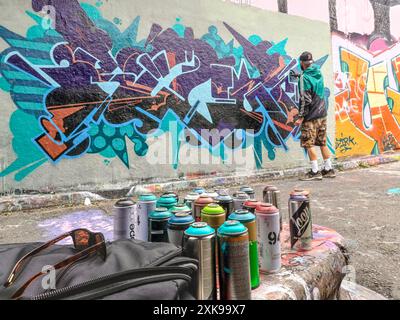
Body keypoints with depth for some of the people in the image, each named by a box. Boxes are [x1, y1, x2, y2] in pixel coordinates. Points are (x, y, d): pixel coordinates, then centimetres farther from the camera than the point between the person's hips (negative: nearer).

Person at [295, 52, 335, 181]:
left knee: (309, 144, -1)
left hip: (311, 116, -8)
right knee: (323, 142, 13)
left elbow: (305, 99, -17)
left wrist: (301, 116, -14)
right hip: (322, 114, 8)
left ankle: (315, 171, 1)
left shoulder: (304, 77, -11)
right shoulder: (319, 73, 11)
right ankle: (328, 169, 20)